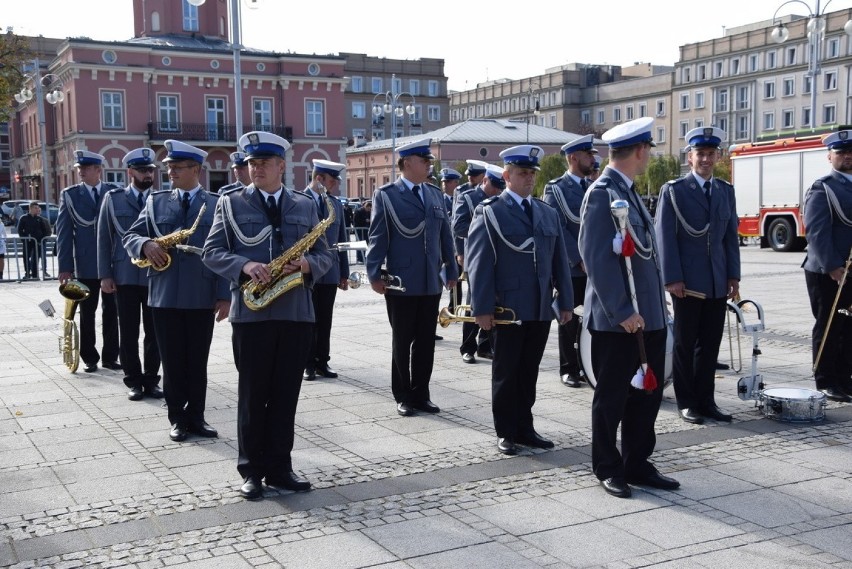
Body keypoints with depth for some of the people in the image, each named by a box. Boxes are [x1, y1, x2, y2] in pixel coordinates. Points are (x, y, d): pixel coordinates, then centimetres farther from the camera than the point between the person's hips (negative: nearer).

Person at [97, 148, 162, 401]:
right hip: (125, 276, 0)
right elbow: (104, 238, 3)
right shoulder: (113, 198, 5)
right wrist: (105, 275, -4)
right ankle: (134, 381, 14)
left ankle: (151, 379, 16)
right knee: (128, 332, 4)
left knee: (154, 331, 5)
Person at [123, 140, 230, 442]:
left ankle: (196, 417, 20)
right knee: (172, 362, 7)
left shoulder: (217, 204, 3)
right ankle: (177, 418, 18)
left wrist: (225, 295, -5)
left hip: (202, 298, -1)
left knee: (198, 362, 8)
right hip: (164, 296, 1)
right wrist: (145, 244, -14)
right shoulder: (156, 201, 9)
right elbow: (130, 236, 10)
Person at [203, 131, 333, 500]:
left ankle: (280, 467, 17)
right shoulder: (231, 203, 5)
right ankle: (252, 469, 15)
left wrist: (307, 264, -11)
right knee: (252, 394, 5)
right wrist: (244, 266, -18)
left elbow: (324, 254, 11)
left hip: (297, 313, 2)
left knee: (286, 394, 7)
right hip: (251, 312, -2)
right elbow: (212, 252, 0)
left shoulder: (305, 205, 11)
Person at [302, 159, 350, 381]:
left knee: (325, 321, 9)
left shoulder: (336, 204, 11)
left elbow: (342, 239, 13)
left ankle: (322, 361, 17)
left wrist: (344, 272, 11)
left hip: (330, 272, 5)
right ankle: (308, 363, 12)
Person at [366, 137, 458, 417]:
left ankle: (421, 394, 21)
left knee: (426, 342, 9)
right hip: (401, 283, -4)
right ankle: (403, 396, 19)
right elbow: (377, 238, -6)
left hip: (431, 283, 5)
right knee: (402, 342, 7)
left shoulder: (435, 194, 12)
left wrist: (451, 270, 11)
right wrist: (375, 275, -11)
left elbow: (445, 235, 14)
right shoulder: (386, 195, -3)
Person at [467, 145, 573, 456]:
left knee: (529, 372, 12)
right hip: (507, 309, -5)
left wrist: (566, 301, 9)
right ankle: (506, 433, 18)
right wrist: (482, 308, -14)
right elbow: (479, 263, -8)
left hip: (541, 310, 5)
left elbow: (560, 261, 14)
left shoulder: (548, 214, 14)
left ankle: (524, 428, 25)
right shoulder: (489, 212, -3)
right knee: (506, 372, 7)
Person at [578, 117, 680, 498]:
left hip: (647, 316, 9)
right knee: (612, 396, 5)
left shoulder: (628, 191, 14)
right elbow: (597, 258, -20)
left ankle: (637, 465, 26)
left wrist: (655, 307, 17)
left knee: (648, 392, 14)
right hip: (616, 319, -9)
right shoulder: (602, 193, -14)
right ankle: (608, 469, 19)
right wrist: (622, 311, -21)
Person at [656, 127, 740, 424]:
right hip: (687, 282, -4)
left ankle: (706, 400, 18)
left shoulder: (726, 191, 13)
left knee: (710, 344, 8)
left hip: (718, 282, 5)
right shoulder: (673, 190, -3)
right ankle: (686, 402, 14)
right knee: (685, 343, 5)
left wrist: (734, 275, 5)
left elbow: (731, 235, 12)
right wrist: (672, 278, -14)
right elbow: (665, 237, -8)